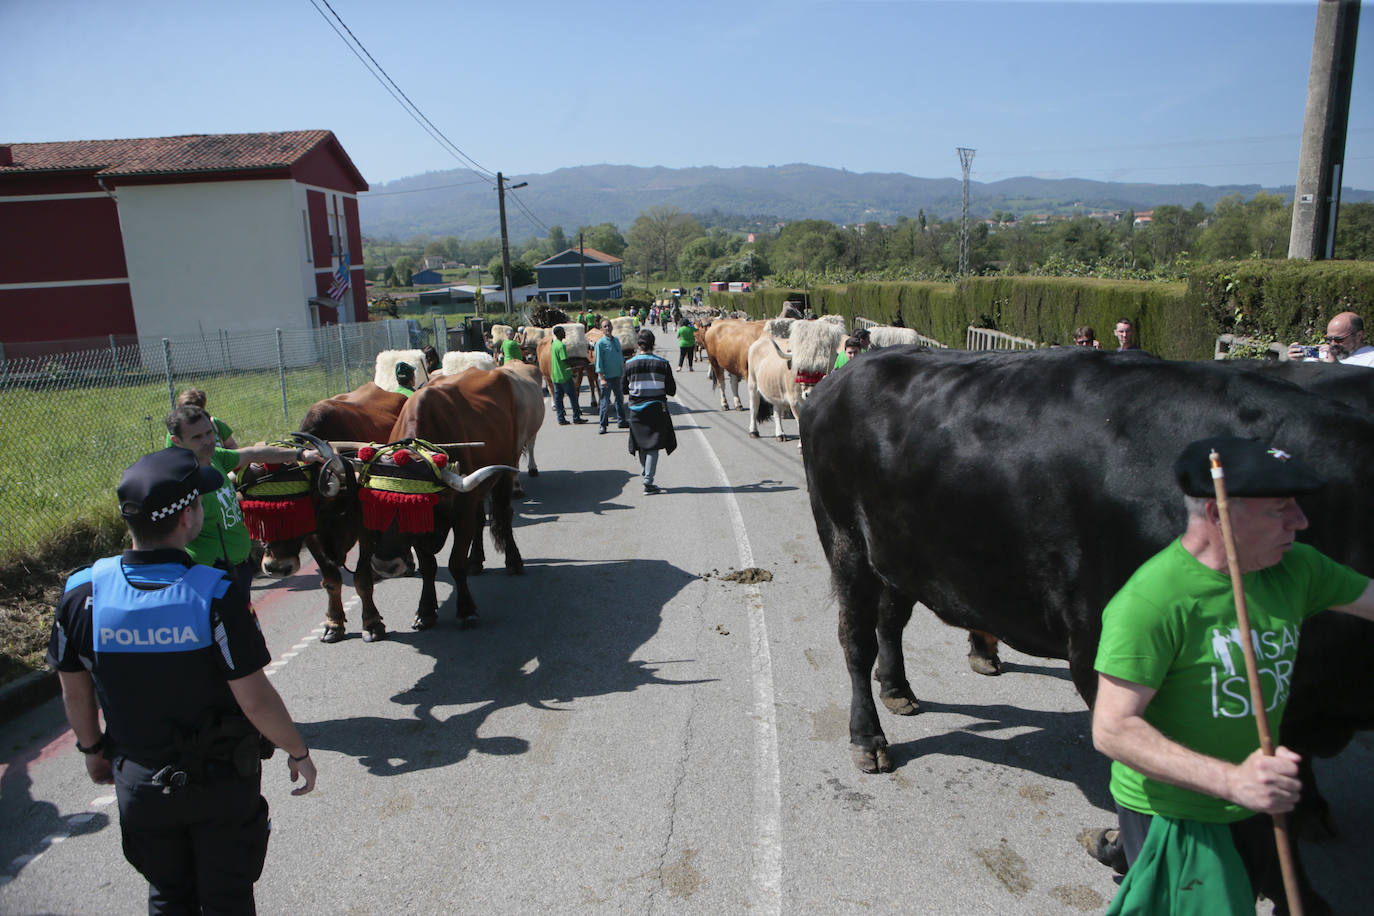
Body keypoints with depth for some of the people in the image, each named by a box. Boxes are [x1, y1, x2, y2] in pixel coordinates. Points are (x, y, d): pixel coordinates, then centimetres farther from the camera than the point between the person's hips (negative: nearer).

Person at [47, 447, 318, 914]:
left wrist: (92, 749, 18)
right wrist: (298, 752, -7)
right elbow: (256, 701, -23)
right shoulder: (216, 596, -27)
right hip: (223, 782, -3)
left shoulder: (83, 592, -15)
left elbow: (74, 690, 0)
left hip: (138, 783, 3)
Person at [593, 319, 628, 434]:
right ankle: (603, 425, 5)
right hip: (606, 377, -6)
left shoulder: (616, 340, 9)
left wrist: (623, 370, 19)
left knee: (620, 398, 15)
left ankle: (622, 421, 28)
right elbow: (598, 362, -13)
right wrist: (601, 378, -19)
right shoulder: (600, 343, -9)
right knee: (605, 401, -3)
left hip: (617, 375, 6)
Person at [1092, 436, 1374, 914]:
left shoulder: (1296, 569, -5)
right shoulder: (1151, 601, -29)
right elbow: (1112, 729, -29)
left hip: (1258, 802, 8)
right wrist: (1231, 780, -36)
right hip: (1171, 816, -8)